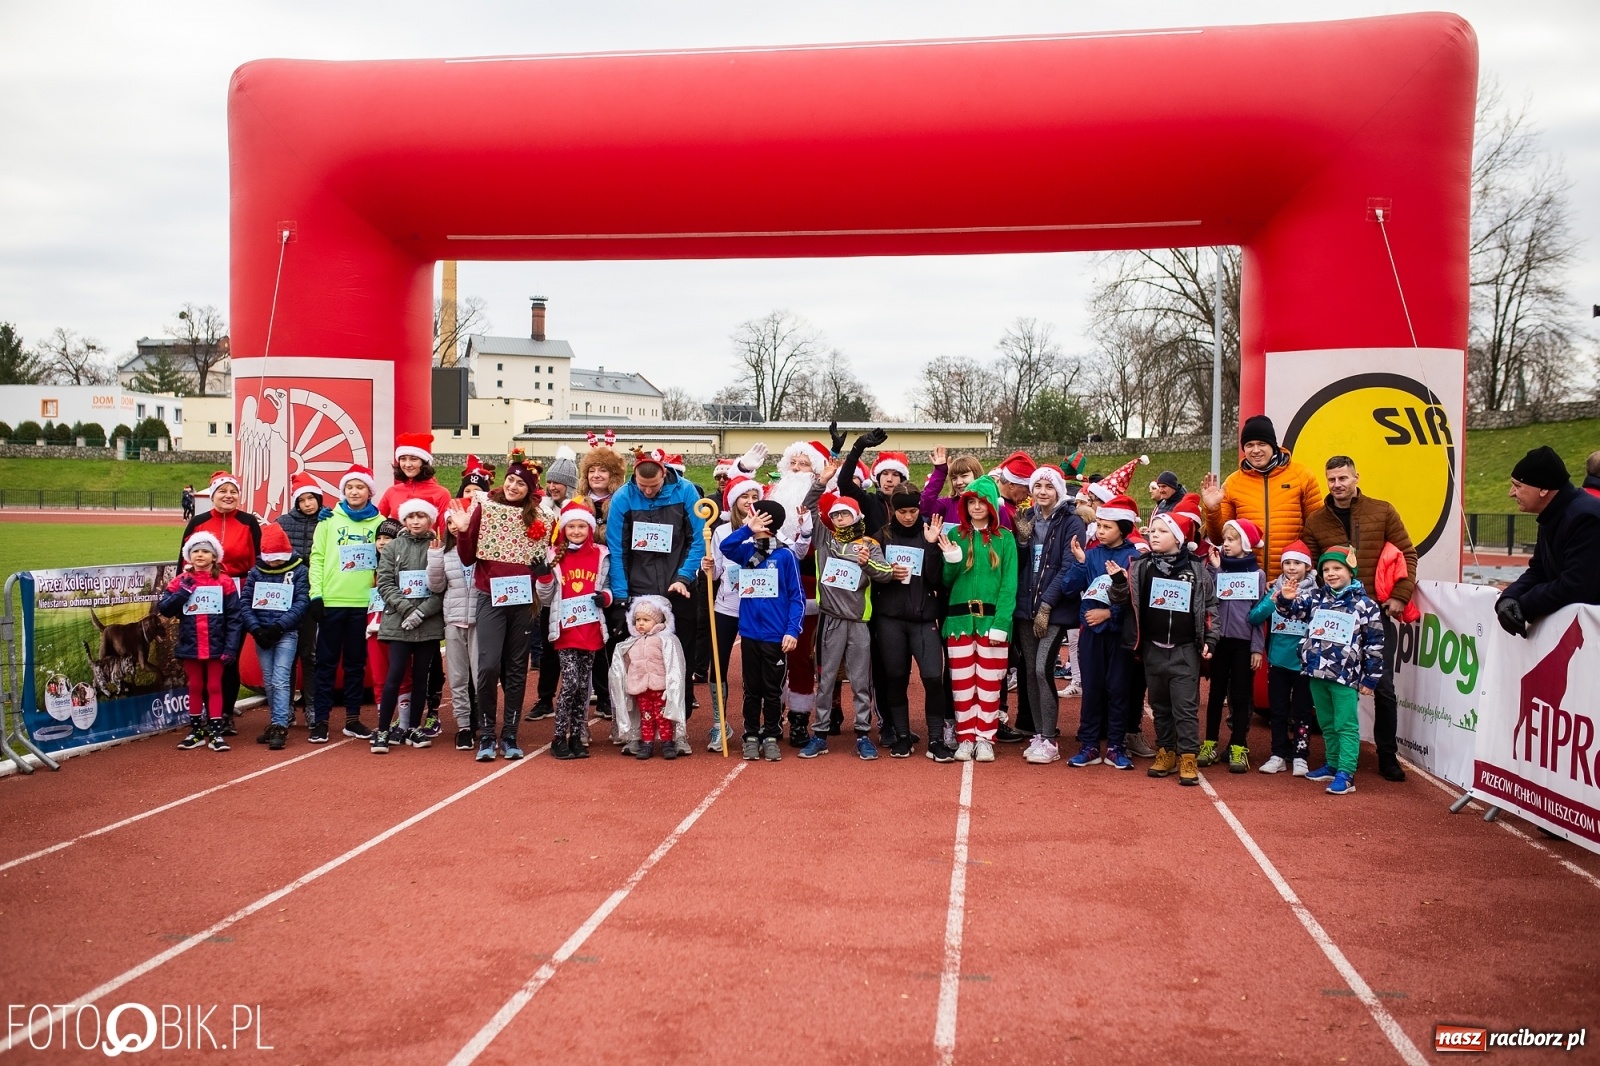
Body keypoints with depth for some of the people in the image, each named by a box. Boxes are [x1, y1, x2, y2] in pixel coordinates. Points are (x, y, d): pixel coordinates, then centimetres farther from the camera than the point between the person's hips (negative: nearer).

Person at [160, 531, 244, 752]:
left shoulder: (225, 582, -5)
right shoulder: (180, 582, 2)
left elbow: (234, 617, -7)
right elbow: (164, 609, -5)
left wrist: (231, 647, -13)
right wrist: (184, 591, -16)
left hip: (216, 646, -2)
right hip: (190, 646, 2)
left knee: (214, 687, 5)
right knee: (195, 687, 12)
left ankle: (215, 732, 10)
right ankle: (196, 731, 21)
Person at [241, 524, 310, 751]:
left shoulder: (299, 570, -1)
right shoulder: (256, 571, 8)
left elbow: (302, 602, -8)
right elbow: (245, 601, 4)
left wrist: (279, 626, -16)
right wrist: (256, 629, -9)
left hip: (286, 633, -4)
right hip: (261, 634, 4)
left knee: (281, 680, -11)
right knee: (268, 682, 9)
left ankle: (279, 727, -13)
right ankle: (277, 722, 20)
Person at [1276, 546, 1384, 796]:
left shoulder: (1364, 604, -6)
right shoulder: (1316, 597, 8)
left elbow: (1375, 644, -4)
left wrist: (1370, 679, -5)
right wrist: (1286, 600, -13)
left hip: (1345, 676, -6)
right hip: (1317, 673, 6)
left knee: (1346, 726, -3)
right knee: (1326, 724, 17)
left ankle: (1346, 774, -2)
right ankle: (1332, 765, 29)